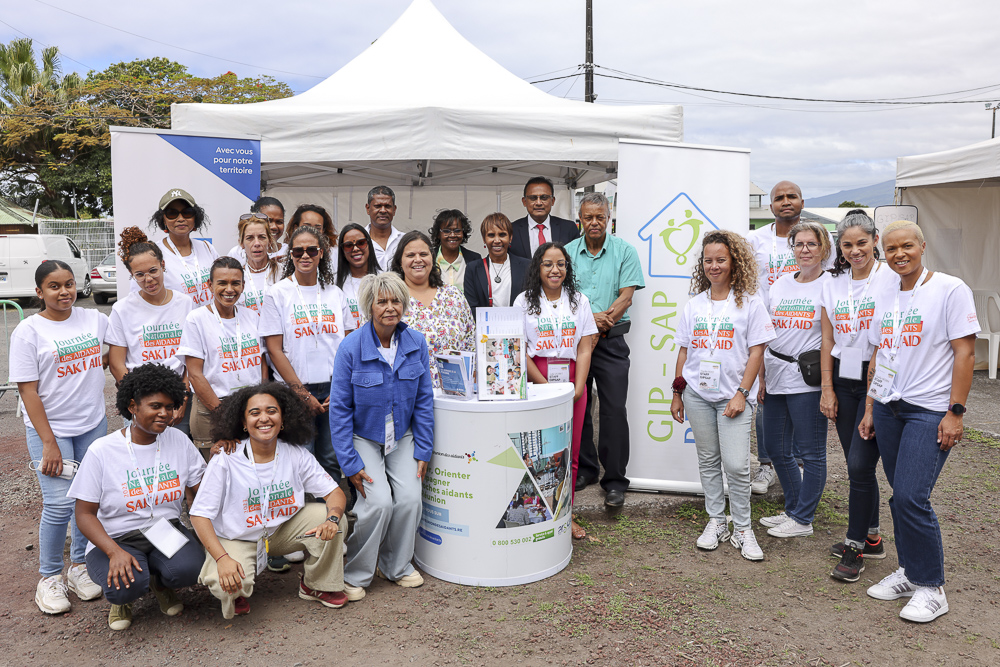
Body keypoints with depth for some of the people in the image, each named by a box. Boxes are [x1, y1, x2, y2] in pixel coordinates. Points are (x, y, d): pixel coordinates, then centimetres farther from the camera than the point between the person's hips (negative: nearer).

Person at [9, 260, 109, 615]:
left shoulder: (94, 318, 1)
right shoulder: (28, 331, -9)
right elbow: (28, 390, -11)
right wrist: (49, 443, -15)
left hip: (93, 424, 4)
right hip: (50, 428, -4)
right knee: (60, 503, -8)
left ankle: (79, 566, 27)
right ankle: (49, 577, 12)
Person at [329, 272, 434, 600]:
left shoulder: (416, 343, -8)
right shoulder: (351, 347, -18)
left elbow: (424, 401, 0)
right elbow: (340, 408, -13)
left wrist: (423, 451, -2)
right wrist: (350, 463, -15)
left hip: (402, 437, 3)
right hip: (363, 436, -3)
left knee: (410, 497, -12)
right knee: (380, 501, -19)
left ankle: (397, 566, 13)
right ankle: (355, 574, 4)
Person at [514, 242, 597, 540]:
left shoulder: (579, 301, 11)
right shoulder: (525, 301, 4)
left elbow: (584, 349, 5)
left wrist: (577, 388, -7)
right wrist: (546, 386, -11)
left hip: (573, 383, 2)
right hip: (535, 381, -2)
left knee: (569, 453, 5)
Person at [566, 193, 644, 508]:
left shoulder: (624, 251, 2)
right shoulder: (568, 251, 7)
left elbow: (626, 296, -4)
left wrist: (603, 320, -18)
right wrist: (588, 317, -16)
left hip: (611, 340, -2)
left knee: (614, 409, -4)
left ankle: (615, 481, 5)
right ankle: (584, 470, 23)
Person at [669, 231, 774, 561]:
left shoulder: (749, 303, -2)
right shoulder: (694, 306, 9)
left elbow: (756, 351, -4)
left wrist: (742, 393, -10)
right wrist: (677, 392, 11)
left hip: (733, 396, -4)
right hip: (697, 394, 4)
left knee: (736, 464, -8)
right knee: (708, 460, 11)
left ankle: (742, 528, 10)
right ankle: (716, 521, 25)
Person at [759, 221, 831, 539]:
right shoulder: (780, 284, 13)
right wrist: (761, 376, 11)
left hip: (807, 380, -6)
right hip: (775, 378, 6)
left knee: (811, 452, 3)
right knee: (777, 449, 12)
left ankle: (802, 519, 16)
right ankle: (793, 510, 29)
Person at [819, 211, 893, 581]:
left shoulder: (890, 278, -6)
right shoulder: (833, 284, 10)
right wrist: (827, 389, 7)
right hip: (844, 382, 5)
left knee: (860, 464, -8)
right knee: (857, 464, 11)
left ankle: (855, 547, 4)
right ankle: (871, 538, 26)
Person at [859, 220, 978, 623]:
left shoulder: (950, 289, -6)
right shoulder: (883, 296, 13)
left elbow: (965, 352, -9)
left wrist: (955, 413, -14)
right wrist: (869, 408, 15)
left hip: (929, 409, -6)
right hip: (887, 407, 6)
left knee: (912, 497, -11)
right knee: (900, 495, 10)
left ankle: (931, 588, 5)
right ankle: (909, 573, 25)